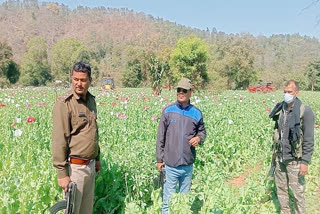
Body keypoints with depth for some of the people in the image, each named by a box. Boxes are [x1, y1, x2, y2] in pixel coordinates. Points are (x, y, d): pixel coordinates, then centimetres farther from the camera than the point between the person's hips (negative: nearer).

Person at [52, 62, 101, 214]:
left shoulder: (91, 100, 8)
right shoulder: (64, 104, -15)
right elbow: (59, 140, -17)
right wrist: (62, 173, -18)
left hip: (90, 165, 7)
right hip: (75, 166, -7)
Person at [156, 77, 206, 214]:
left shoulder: (196, 113, 2)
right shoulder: (168, 111, -2)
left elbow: (202, 131, 16)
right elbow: (160, 137, 1)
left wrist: (199, 138, -8)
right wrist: (159, 159, 0)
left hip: (188, 165, 2)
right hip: (170, 164, -2)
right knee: (168, 199, 5)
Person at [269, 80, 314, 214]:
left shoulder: (305, 111, -13)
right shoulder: (280, 110, 4)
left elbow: (309, 139, -13)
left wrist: (305, 162, -15)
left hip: (295, 160, -5)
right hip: (280, 158, 6)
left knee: (297, 192, 2)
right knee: (281, 188, 15)